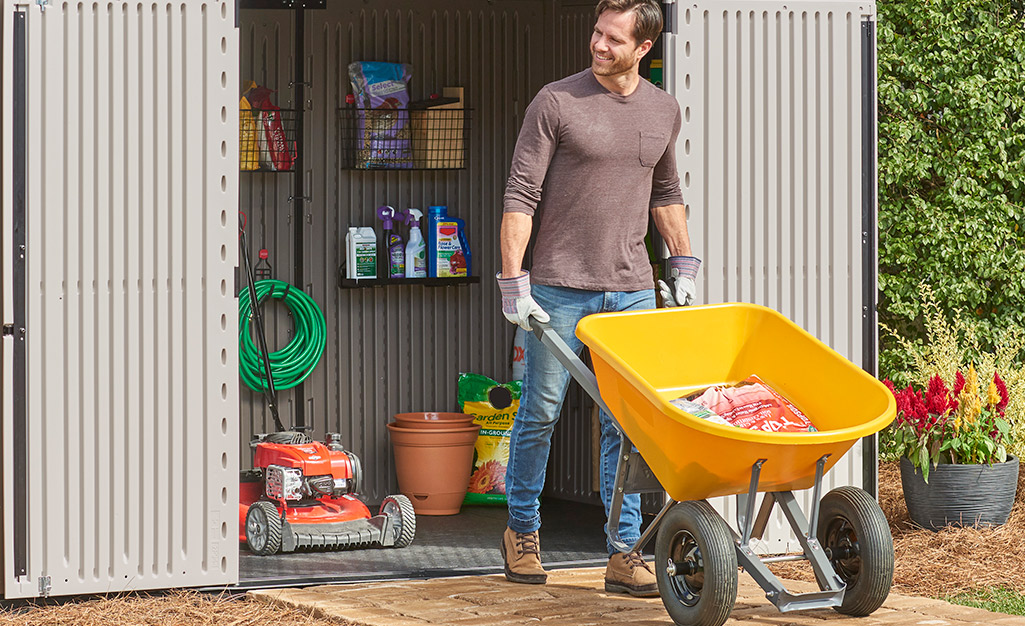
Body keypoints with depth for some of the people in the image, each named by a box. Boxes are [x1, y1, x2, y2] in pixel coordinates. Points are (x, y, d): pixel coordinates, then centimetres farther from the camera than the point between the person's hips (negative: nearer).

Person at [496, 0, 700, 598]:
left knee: (625, 423, 2)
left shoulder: (664, 110, 8)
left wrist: (684, 266, 19)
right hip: (560, 288, -3)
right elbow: (520, 195, -7)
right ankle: (523, 528, 24)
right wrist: (513, 284, -13)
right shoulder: (556, 102, -6)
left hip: (632, 290, 3)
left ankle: (626, 552, 5)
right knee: (541, 411, 5)